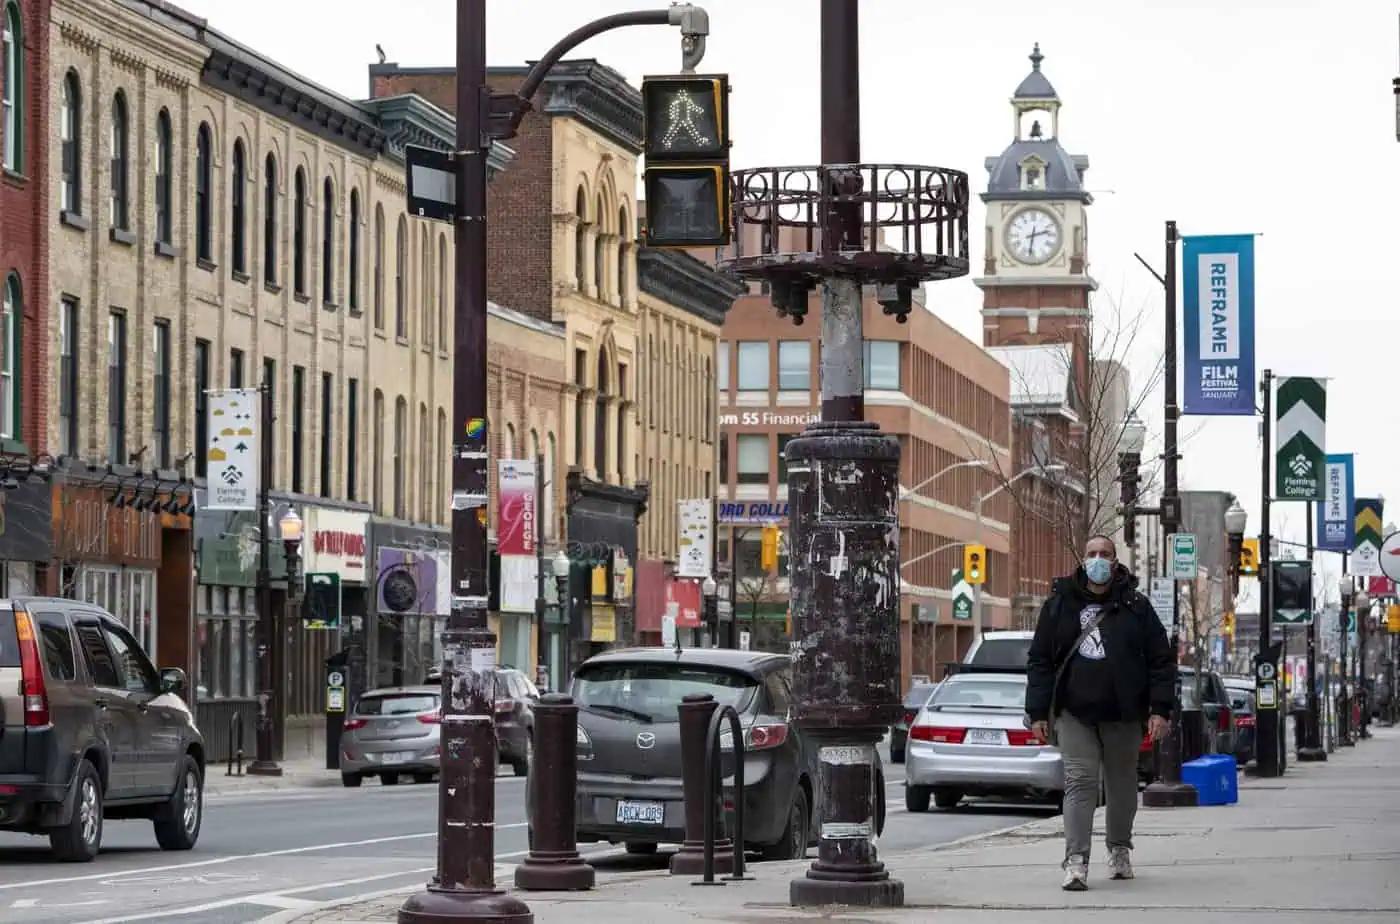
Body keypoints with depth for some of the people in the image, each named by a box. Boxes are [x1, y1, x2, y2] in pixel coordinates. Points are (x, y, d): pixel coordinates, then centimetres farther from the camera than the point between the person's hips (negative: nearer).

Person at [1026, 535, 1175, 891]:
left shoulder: (1135, 607, 4)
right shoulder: (1059, 604, 5)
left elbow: (1161, 659, 4)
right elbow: (1039, 661, 6)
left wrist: (1160, 709, -5)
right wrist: (1038, 712, 0)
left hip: (1123, 715, 1)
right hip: (1075, 714, -1)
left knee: (1122, 784, 13)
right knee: (1079, 783, -10)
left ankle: (1119, 848, 33)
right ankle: (1076, 861, -15)